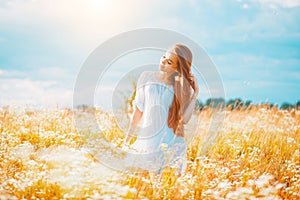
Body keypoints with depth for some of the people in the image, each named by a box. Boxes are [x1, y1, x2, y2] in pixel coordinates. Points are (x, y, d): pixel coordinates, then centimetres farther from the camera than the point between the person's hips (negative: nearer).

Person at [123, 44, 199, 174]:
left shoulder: (183, 89, 3)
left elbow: (184, 119, -7)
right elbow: (138, 112, 11)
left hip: (171, 143, -1)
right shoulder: (147, 77, 6)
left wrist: (195, 94, -10)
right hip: (146, 142, 1)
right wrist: (127, 139, 11)